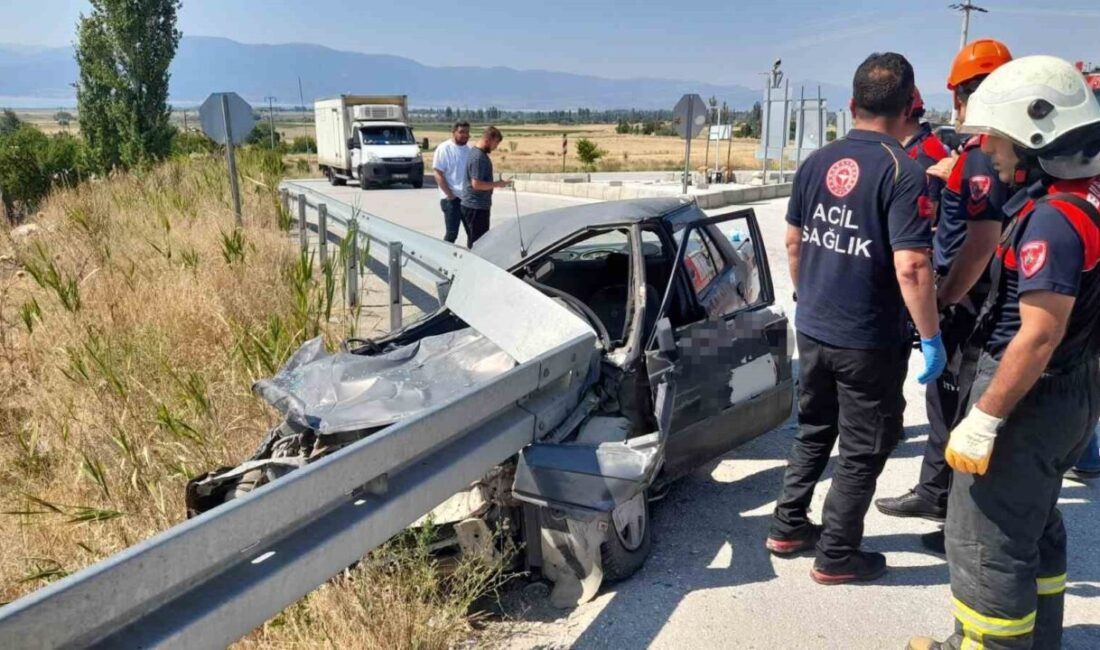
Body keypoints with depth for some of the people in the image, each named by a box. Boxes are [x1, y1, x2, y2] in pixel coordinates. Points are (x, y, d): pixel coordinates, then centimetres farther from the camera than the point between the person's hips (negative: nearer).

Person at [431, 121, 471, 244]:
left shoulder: (470, 149, 9)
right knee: (451, 233, -4)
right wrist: (450, 195, -15)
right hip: (452, 199, -6)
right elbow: (438, 175, -11)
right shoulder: (444, 149, -7)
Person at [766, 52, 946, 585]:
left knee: (813, 431, 23)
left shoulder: (816, 163, 2)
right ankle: (837, 556, 20)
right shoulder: (903, 172, -17)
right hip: (870, 340, -6)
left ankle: (788, 527, 33)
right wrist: (932, 338, -13)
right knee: (862, 450, 10)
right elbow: (910, 268, -23)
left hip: (812, 330, 6)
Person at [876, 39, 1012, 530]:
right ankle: (935, 493, 38)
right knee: (943, 399, 21)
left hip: (970, 306, -10)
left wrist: (944, 300, -19)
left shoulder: (985, 153, -20)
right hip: (967, 299, 10)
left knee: (965, 413, 1)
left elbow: (982, 240, -26)